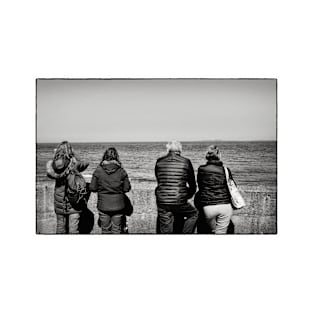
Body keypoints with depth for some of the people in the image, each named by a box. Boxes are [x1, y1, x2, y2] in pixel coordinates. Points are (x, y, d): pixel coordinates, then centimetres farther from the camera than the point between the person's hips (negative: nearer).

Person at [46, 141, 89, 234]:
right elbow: (86, 164, 0)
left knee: (60, 226, 19)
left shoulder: (52, 164, -11)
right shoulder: (75, 164, -15)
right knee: (73, 229, 4)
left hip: (59, 201, 3)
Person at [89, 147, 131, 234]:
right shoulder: (121, 171, -8)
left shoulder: (98, 171, -9)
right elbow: (127, 188, -4)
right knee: (117, 229, 12)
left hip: (103, 205, 0)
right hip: (118, 205, 0)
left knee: (105, 229, 15)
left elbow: (92, 188, -5)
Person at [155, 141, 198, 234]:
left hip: (162, 202, 2)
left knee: (165, 230, 12)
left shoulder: (159, 162, 5)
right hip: (180, 202, -2)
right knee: (194, 214, 25)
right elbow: (192, 185, 7)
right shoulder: (186, 162, -1)